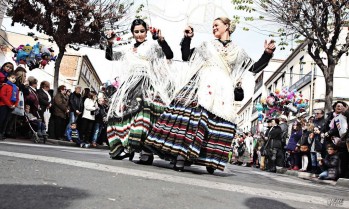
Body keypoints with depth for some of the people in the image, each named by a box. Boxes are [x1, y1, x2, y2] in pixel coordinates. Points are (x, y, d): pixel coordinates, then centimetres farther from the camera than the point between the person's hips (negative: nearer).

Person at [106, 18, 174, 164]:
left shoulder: (152, 45, 10)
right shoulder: (128, 50, 25)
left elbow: (169, 55, -3)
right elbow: (109, 56, 29)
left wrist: (161, 39, -13)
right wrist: (110, 42, 15)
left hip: (146, 82, -6)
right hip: (130, 84, 7)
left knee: (143, 110, -27)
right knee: (123, 112, 2)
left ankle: (147, 152, -33)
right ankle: (123, 147, 16)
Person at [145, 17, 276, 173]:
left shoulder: (238, 52, 21)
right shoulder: (206, 46, 23)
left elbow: (255, 68, 19)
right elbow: (186, 56, 22)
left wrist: (267, 54, 8)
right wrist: (187, 38, 13)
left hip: (222, 91, 1)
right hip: (202, 86, -1)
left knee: (217, 123, -9)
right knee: (192, 115, -19)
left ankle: (210, 160, -1)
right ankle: (180, 156, -22)